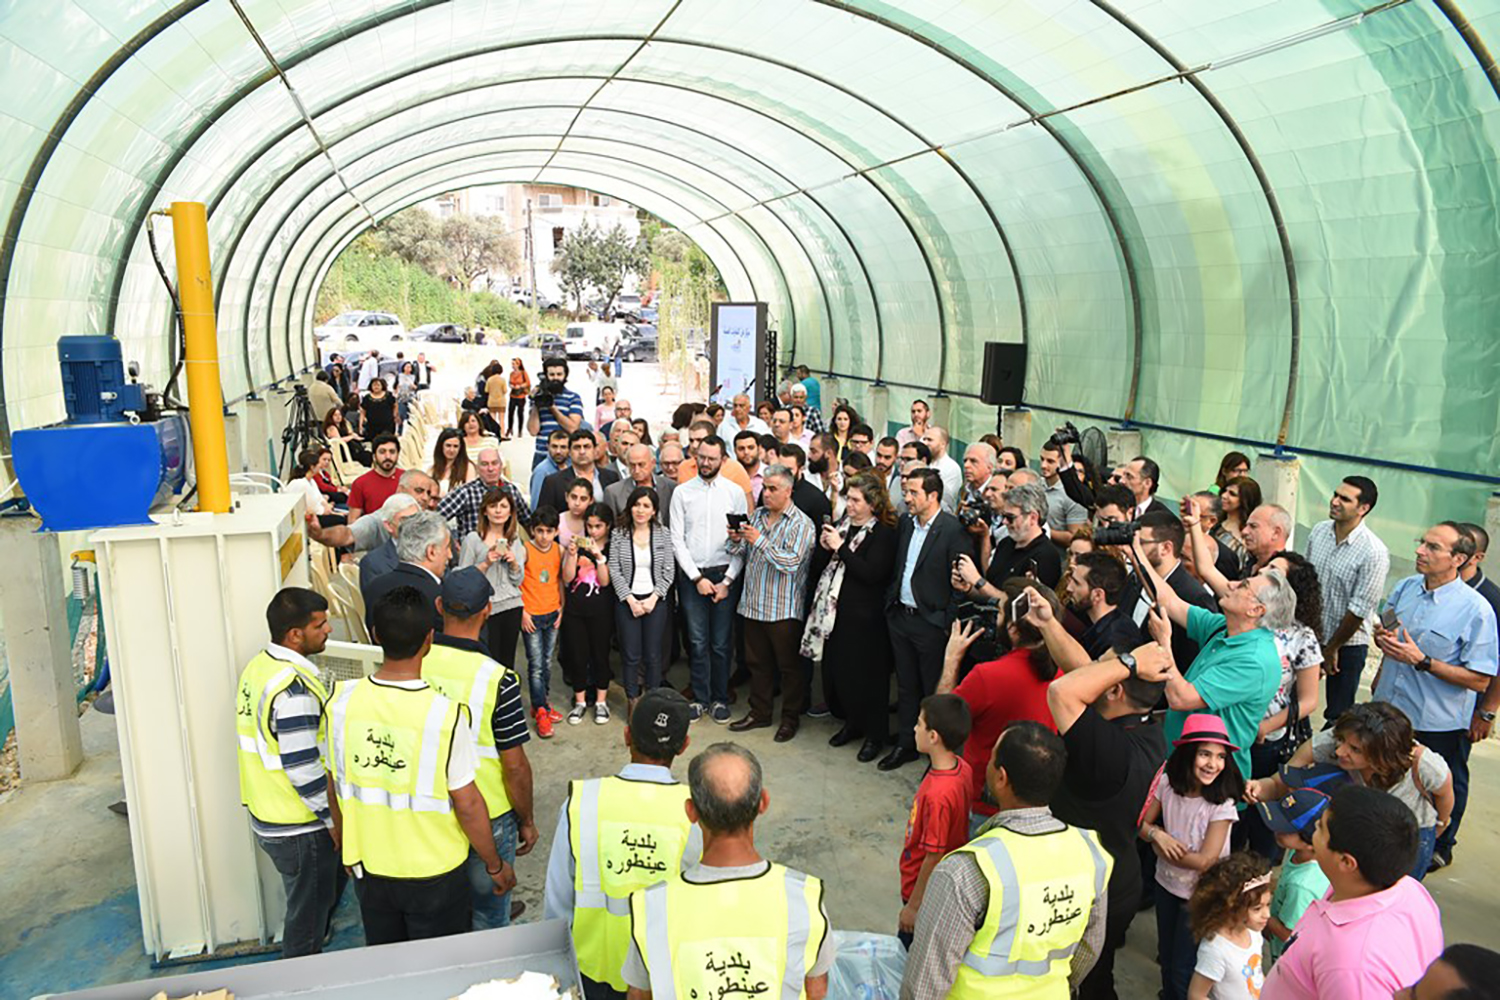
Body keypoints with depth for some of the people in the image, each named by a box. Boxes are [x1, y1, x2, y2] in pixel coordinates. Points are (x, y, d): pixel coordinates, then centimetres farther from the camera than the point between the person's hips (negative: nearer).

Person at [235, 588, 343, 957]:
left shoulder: (259, 665, 3)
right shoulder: (293, 687, -28)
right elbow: (304, 770, -28)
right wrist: (336, 820, -17)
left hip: (266, 816, 10)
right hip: (300, 829, -10)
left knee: (324, 894, 28)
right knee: (308, 917, 9)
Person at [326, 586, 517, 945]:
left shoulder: (341, 700, -13)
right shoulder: (445, 713, -26)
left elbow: (336, 785, 1)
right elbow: (467, 804, -18)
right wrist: (495, 865, -2)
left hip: (369, 869, 4)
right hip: (435, 874, -4)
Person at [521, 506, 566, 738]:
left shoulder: (559, 551, 1)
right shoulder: (525, 550, -12)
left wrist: (561, 608, 6)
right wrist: (522, 612, -11)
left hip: (552, 614, 4)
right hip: (531, 616, -4)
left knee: (547, 662, 13)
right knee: (536, 664, -3)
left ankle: (540, 704, 28)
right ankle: (541, 712, 6)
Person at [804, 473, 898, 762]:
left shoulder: (884, 533, -11)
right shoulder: (842, 524, 10)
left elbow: (871, 573, -21)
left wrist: (840, 547, -20)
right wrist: (825, 547, -3)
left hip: (864, 615, -7)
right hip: (835, 609, 7)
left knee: (866, 675, 1)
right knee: (836, 670, 13)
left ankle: (875, 734, 18)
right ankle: (852, 722, 33)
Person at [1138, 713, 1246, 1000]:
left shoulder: (1222, 804, -25)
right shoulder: (1167, 783, -13)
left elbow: (1205, 861, -22)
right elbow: (1140, 823, -2)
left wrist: (1158, 848, -14)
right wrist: (1156, 834, -23)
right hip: (1166, 884, 4)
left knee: (1182, 971, 8)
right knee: (1166, 958, 22)